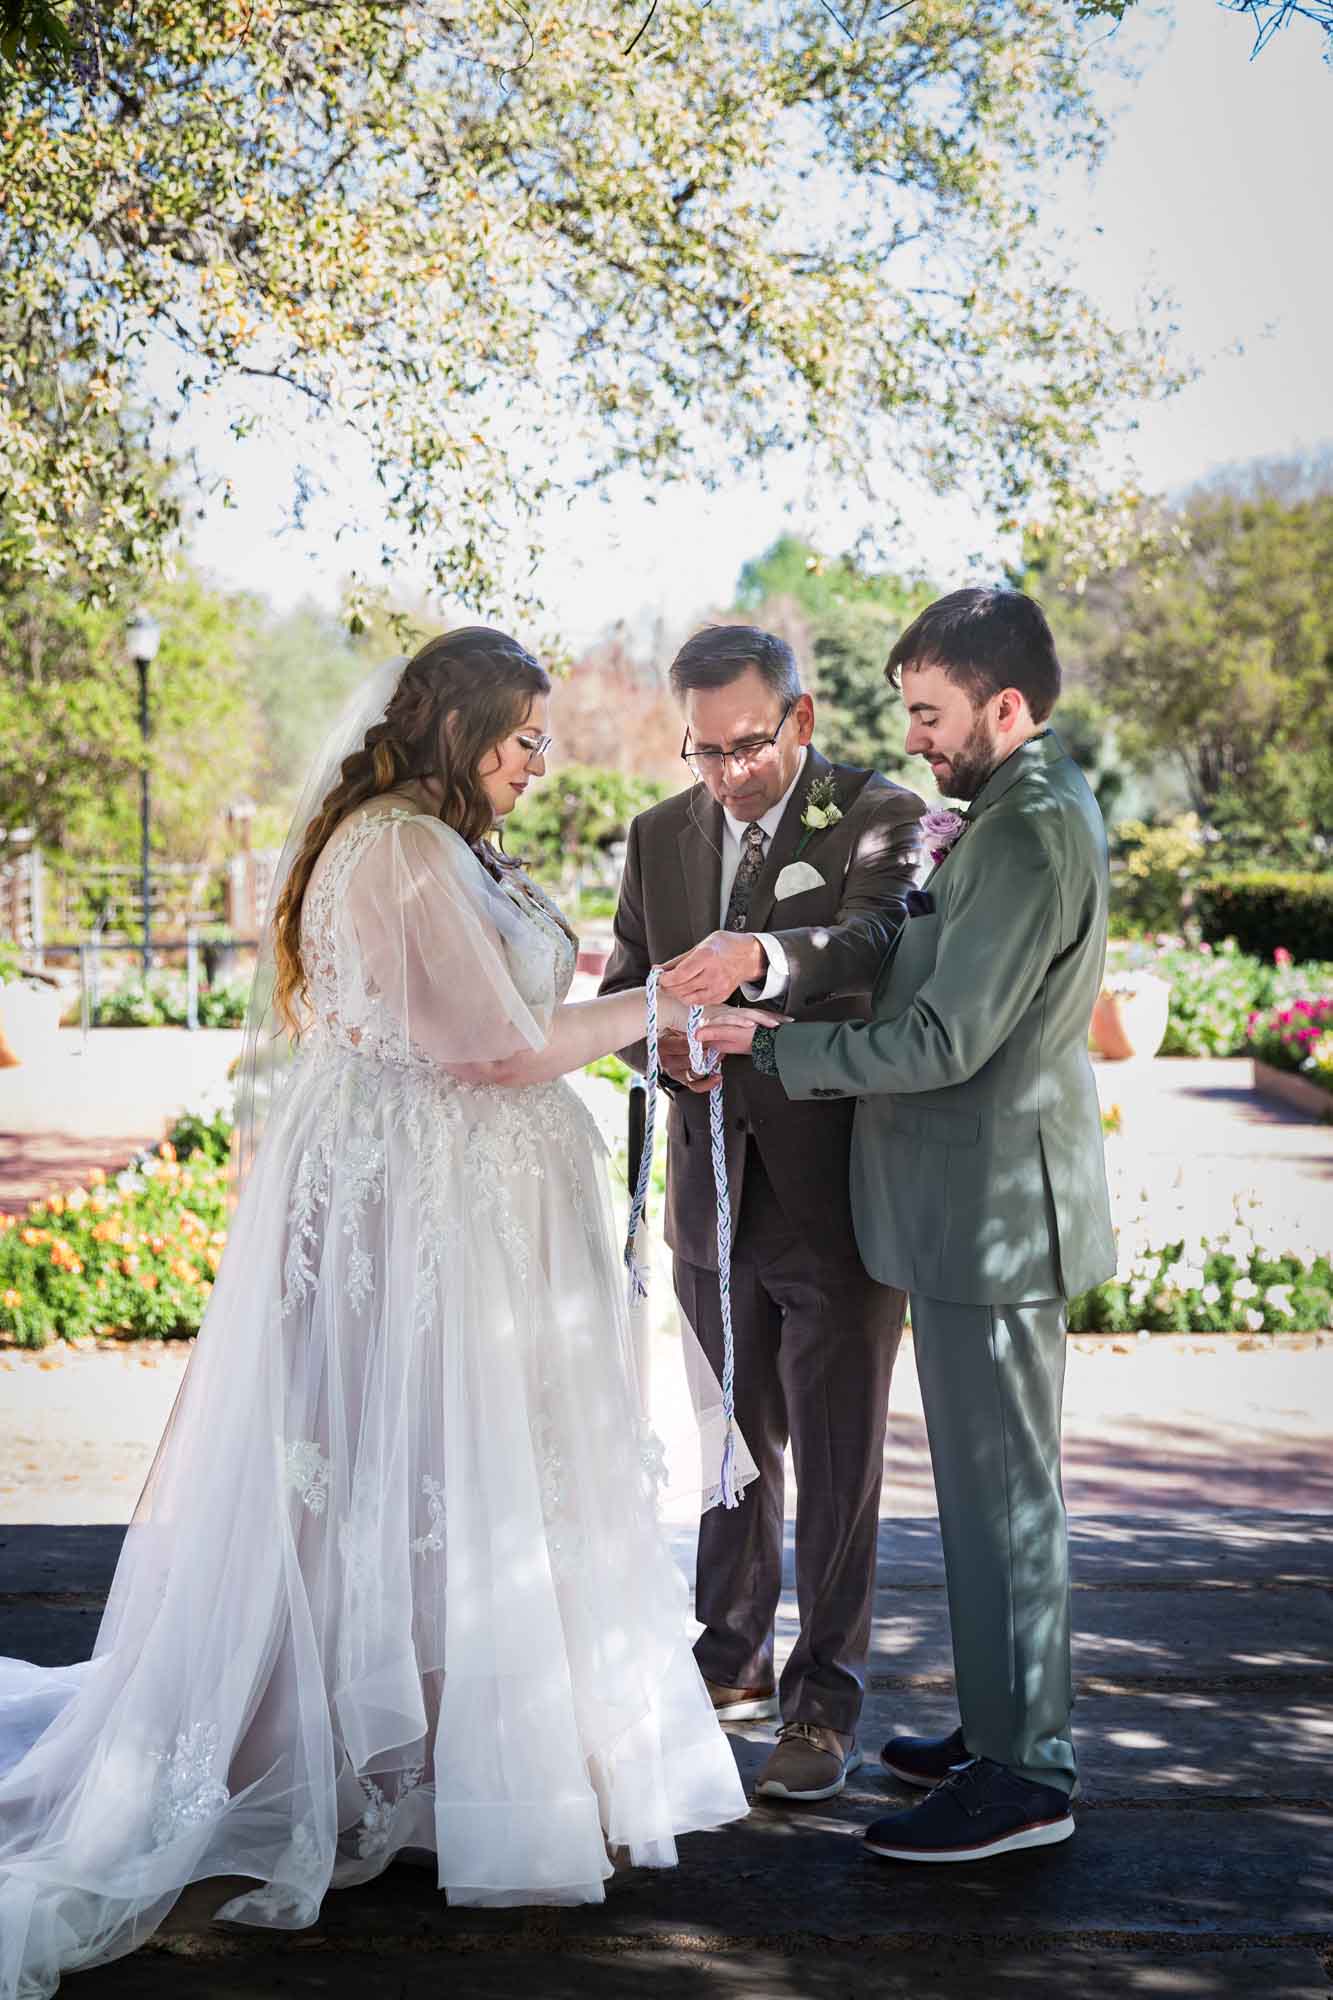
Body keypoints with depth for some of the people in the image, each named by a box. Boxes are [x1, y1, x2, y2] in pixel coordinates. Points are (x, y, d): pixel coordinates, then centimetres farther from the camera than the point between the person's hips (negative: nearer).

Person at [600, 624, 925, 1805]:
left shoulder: (880, 817, -10)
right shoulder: (662, 835, 6)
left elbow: (876, 936, -28)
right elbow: (623, 982, 9)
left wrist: (760, 956, -47)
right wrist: (662, 1039, -15)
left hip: (838, 1188, -5)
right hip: (715, 1187, 5)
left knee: (838, 1458, 2)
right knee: (734, 1441, 19)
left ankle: (823, 1704, 14)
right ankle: (733, 1664, 35)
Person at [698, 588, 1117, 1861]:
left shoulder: (1034, 829, -20)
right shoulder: (1022, 811, 13)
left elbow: (946, 1042, -23)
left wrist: (770, 1046, -17)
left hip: (994, 1206, -11)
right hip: (979, 1198, 11)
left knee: (1002, 1485, -3)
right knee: (994, 1480, 17)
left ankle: (1024, 1776, 6)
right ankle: (1003, 1725, 29)